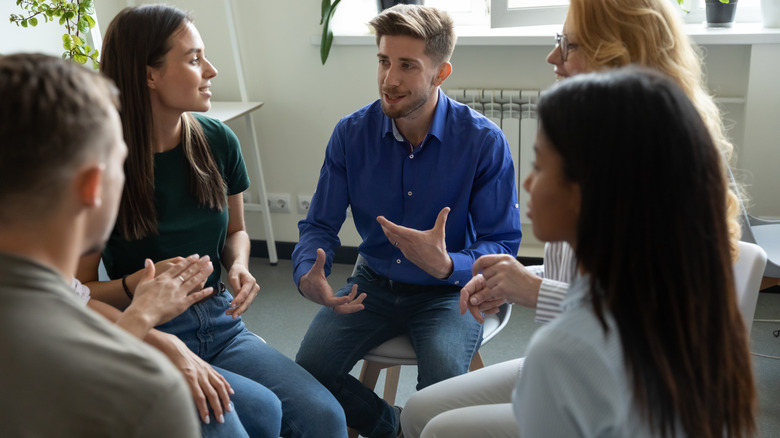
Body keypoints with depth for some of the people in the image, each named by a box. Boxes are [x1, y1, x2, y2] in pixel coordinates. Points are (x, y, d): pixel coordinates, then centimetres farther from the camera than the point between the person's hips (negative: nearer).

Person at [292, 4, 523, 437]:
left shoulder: (484, 141, -15)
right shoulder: (351, 134, -6)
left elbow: (504, 242, -13)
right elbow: (320, 225, -1)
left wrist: (447, 266, -35)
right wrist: (308, 276, -25)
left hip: (448, 291, -3)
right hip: (374, 285, 4)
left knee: (442, 381, -31)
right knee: (310, 366, -18)